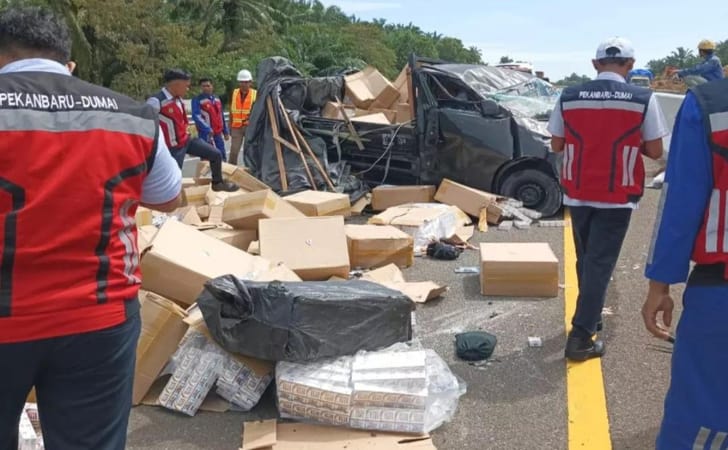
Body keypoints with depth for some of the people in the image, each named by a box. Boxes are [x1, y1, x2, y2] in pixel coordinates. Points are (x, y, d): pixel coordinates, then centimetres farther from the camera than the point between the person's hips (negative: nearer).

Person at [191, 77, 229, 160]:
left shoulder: (217, 99, 14)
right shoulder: (197, 100, -8)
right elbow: (196, 116, -20)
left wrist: (226, 131, 20)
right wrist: (207, 129, -30)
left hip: (218, 133, 7)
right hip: (206, 133, -7)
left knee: (222, 158, 13)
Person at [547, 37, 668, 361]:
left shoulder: (569, 97, -2)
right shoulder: (643, 99, -8)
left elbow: (557, 145, 5)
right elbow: (655, 151, -4)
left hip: (578, 193, 3)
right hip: (617, 196, -3)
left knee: (586, 259, 19)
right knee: (600, 263, 1)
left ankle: (590, 317, 35)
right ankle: (580, 336, -2)